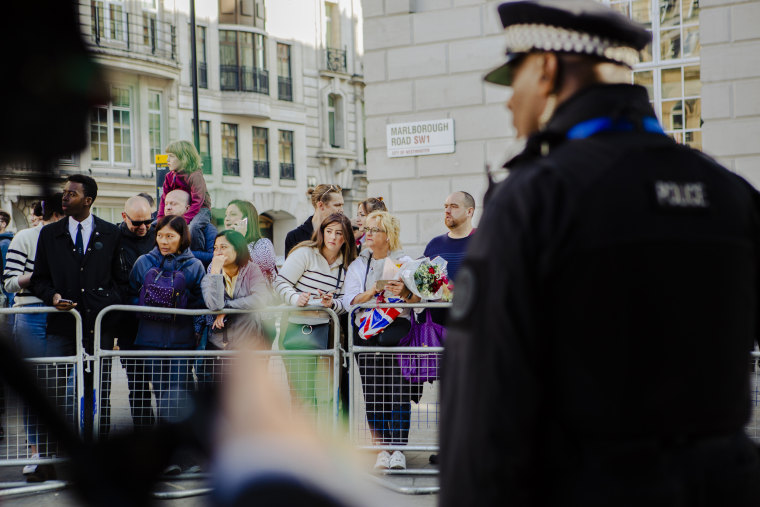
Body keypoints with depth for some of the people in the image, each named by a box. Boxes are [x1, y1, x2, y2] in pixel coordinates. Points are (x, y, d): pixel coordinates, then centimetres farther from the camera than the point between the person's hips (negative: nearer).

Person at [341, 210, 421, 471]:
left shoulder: (405, 263, 13)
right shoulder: (357, 265, 20)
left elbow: (420, 298, 4)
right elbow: (349, 300, 5)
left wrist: (405, 293, -16)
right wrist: (373, 291, -11)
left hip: (398, 325, -2)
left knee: (399, 392, -12)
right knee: (373, 394, -4)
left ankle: (398, 450, -11)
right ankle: (382, 449, 0)